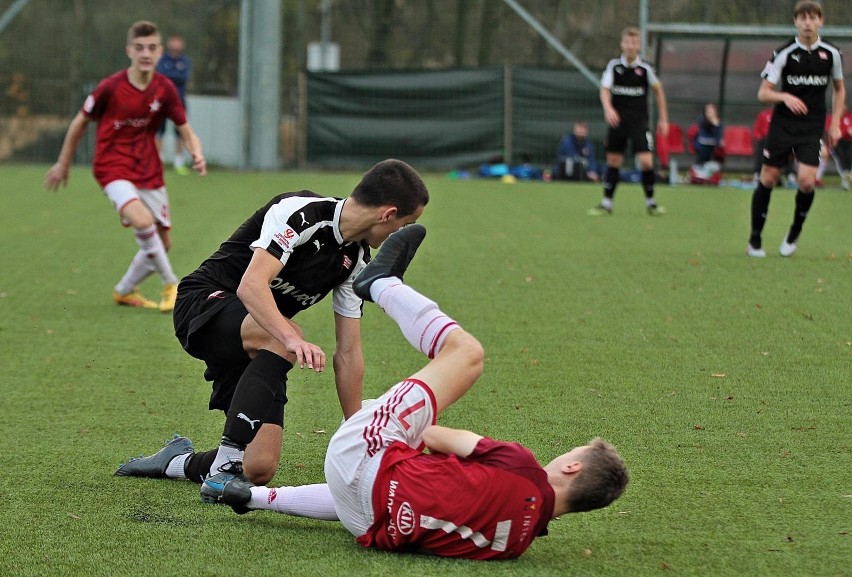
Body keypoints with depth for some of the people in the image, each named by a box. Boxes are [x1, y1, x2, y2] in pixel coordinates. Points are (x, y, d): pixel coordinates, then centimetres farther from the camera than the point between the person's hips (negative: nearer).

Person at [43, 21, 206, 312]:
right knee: (142, 220, -30)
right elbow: (81, 121, 0)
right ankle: (171, 285, -14)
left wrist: (197, 155, -22)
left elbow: (185, 130, 0)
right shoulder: (110, 88, -15)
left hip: (149, 172, 5)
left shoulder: (164, 89, -6)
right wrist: (63, 164, 9)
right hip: (113, 168, -5)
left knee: (161, 243, 8)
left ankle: (124, 291, 32)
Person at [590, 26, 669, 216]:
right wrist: (608, 108, -32)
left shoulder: (645, 68, -3)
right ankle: (606, 203, 16)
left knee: (646, 161, -12)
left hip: (639, 122, -1)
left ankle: (650, 202, 5)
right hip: (617, 121, 1)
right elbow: (605, 89, -11)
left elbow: (658, 90, 10)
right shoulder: (614, 66, -2)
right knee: (613, 161, 6)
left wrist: (663, 119, 9)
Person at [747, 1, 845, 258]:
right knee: (767, 179, 0)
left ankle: (795, 233, 10)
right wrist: (785, 97, -24)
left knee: (806, 181, -15)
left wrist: (835, 124, 9)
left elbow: (839, 90, 17)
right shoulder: (785, 53, -6)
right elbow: (763, 93, -5)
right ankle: (755, 239, 14)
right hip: (783, 125, -1)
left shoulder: (831, 53, 2)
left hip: (812, 129, 1)